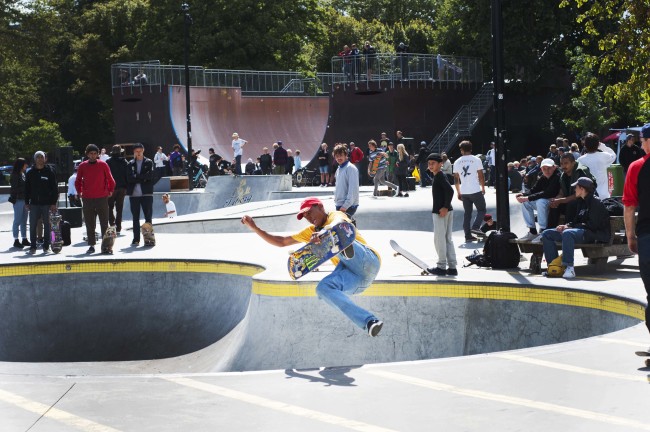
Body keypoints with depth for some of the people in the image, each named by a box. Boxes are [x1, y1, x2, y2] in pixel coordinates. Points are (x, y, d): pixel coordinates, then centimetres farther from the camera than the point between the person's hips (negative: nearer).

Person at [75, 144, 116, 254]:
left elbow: (110, 180, 8)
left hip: (102, 198, -2)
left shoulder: (103, 165, 0)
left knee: (104, 223, -1)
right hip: (87, 199, 2)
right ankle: (91, 245, 11)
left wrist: (110, 191, 7)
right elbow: (78, 181, 16)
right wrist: (79, 192, 11)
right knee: (89, 224, 5)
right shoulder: (82, 166, 5)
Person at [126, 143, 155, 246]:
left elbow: (150, 175, -9)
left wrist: (136, 177, -8)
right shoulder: (130, 164, 9)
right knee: (135, 218, 6)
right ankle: (136, 239, 10)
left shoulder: (149, 162, 6)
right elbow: (129, 178, -4)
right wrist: (143, 178, -10)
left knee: (148, 217, 0)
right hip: (134, 194, 2)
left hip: (146, 194, -2)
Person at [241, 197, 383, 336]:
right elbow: (281, 242, 32)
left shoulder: (336, 215, 8)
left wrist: (323, 232, -41)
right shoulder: (311, 232, 29)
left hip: (367, 260, -5)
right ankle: (370, 322, -42)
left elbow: (338, 224, -18)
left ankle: (348, 252, -63)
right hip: (356, 279, 5)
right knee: (323, 288, -28)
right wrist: (254, 228, 22)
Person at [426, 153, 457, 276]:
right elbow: (447, 191, 18)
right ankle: (452, 267, 13)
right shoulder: (437, 177, 14)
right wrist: (446, 207, 12)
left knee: (439, 238, -3)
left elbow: (450, 191, -25)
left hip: (441, 211, -10)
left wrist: (445, 207, -23)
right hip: (441, 211, 10)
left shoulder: (440, 177, -14)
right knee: (448, 239, 11)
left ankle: (441, 266, 2)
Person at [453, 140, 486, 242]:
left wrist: (458, 192, 16)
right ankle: (475, 227, -11)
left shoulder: (457, 162, 6)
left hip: (464, 192, 4)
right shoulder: (476, 160, -3)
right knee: (481, 210, 11)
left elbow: (456, 179, 8)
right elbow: (481, 176, -4)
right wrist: (483, 188, 10)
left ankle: (468, 235, 7)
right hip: (476, 191, -4)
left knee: (467, 213, 11)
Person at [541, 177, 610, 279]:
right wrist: (566, 225, -3)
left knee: (567, 233, -40)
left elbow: (592, 225, -18)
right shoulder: (581, 202, 18)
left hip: (595, 234, -10)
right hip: (583, 232, 10)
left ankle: (569, 268, -41)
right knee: (546, 234, 3)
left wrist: (569, 227, -17)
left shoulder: (595, 202, -10)